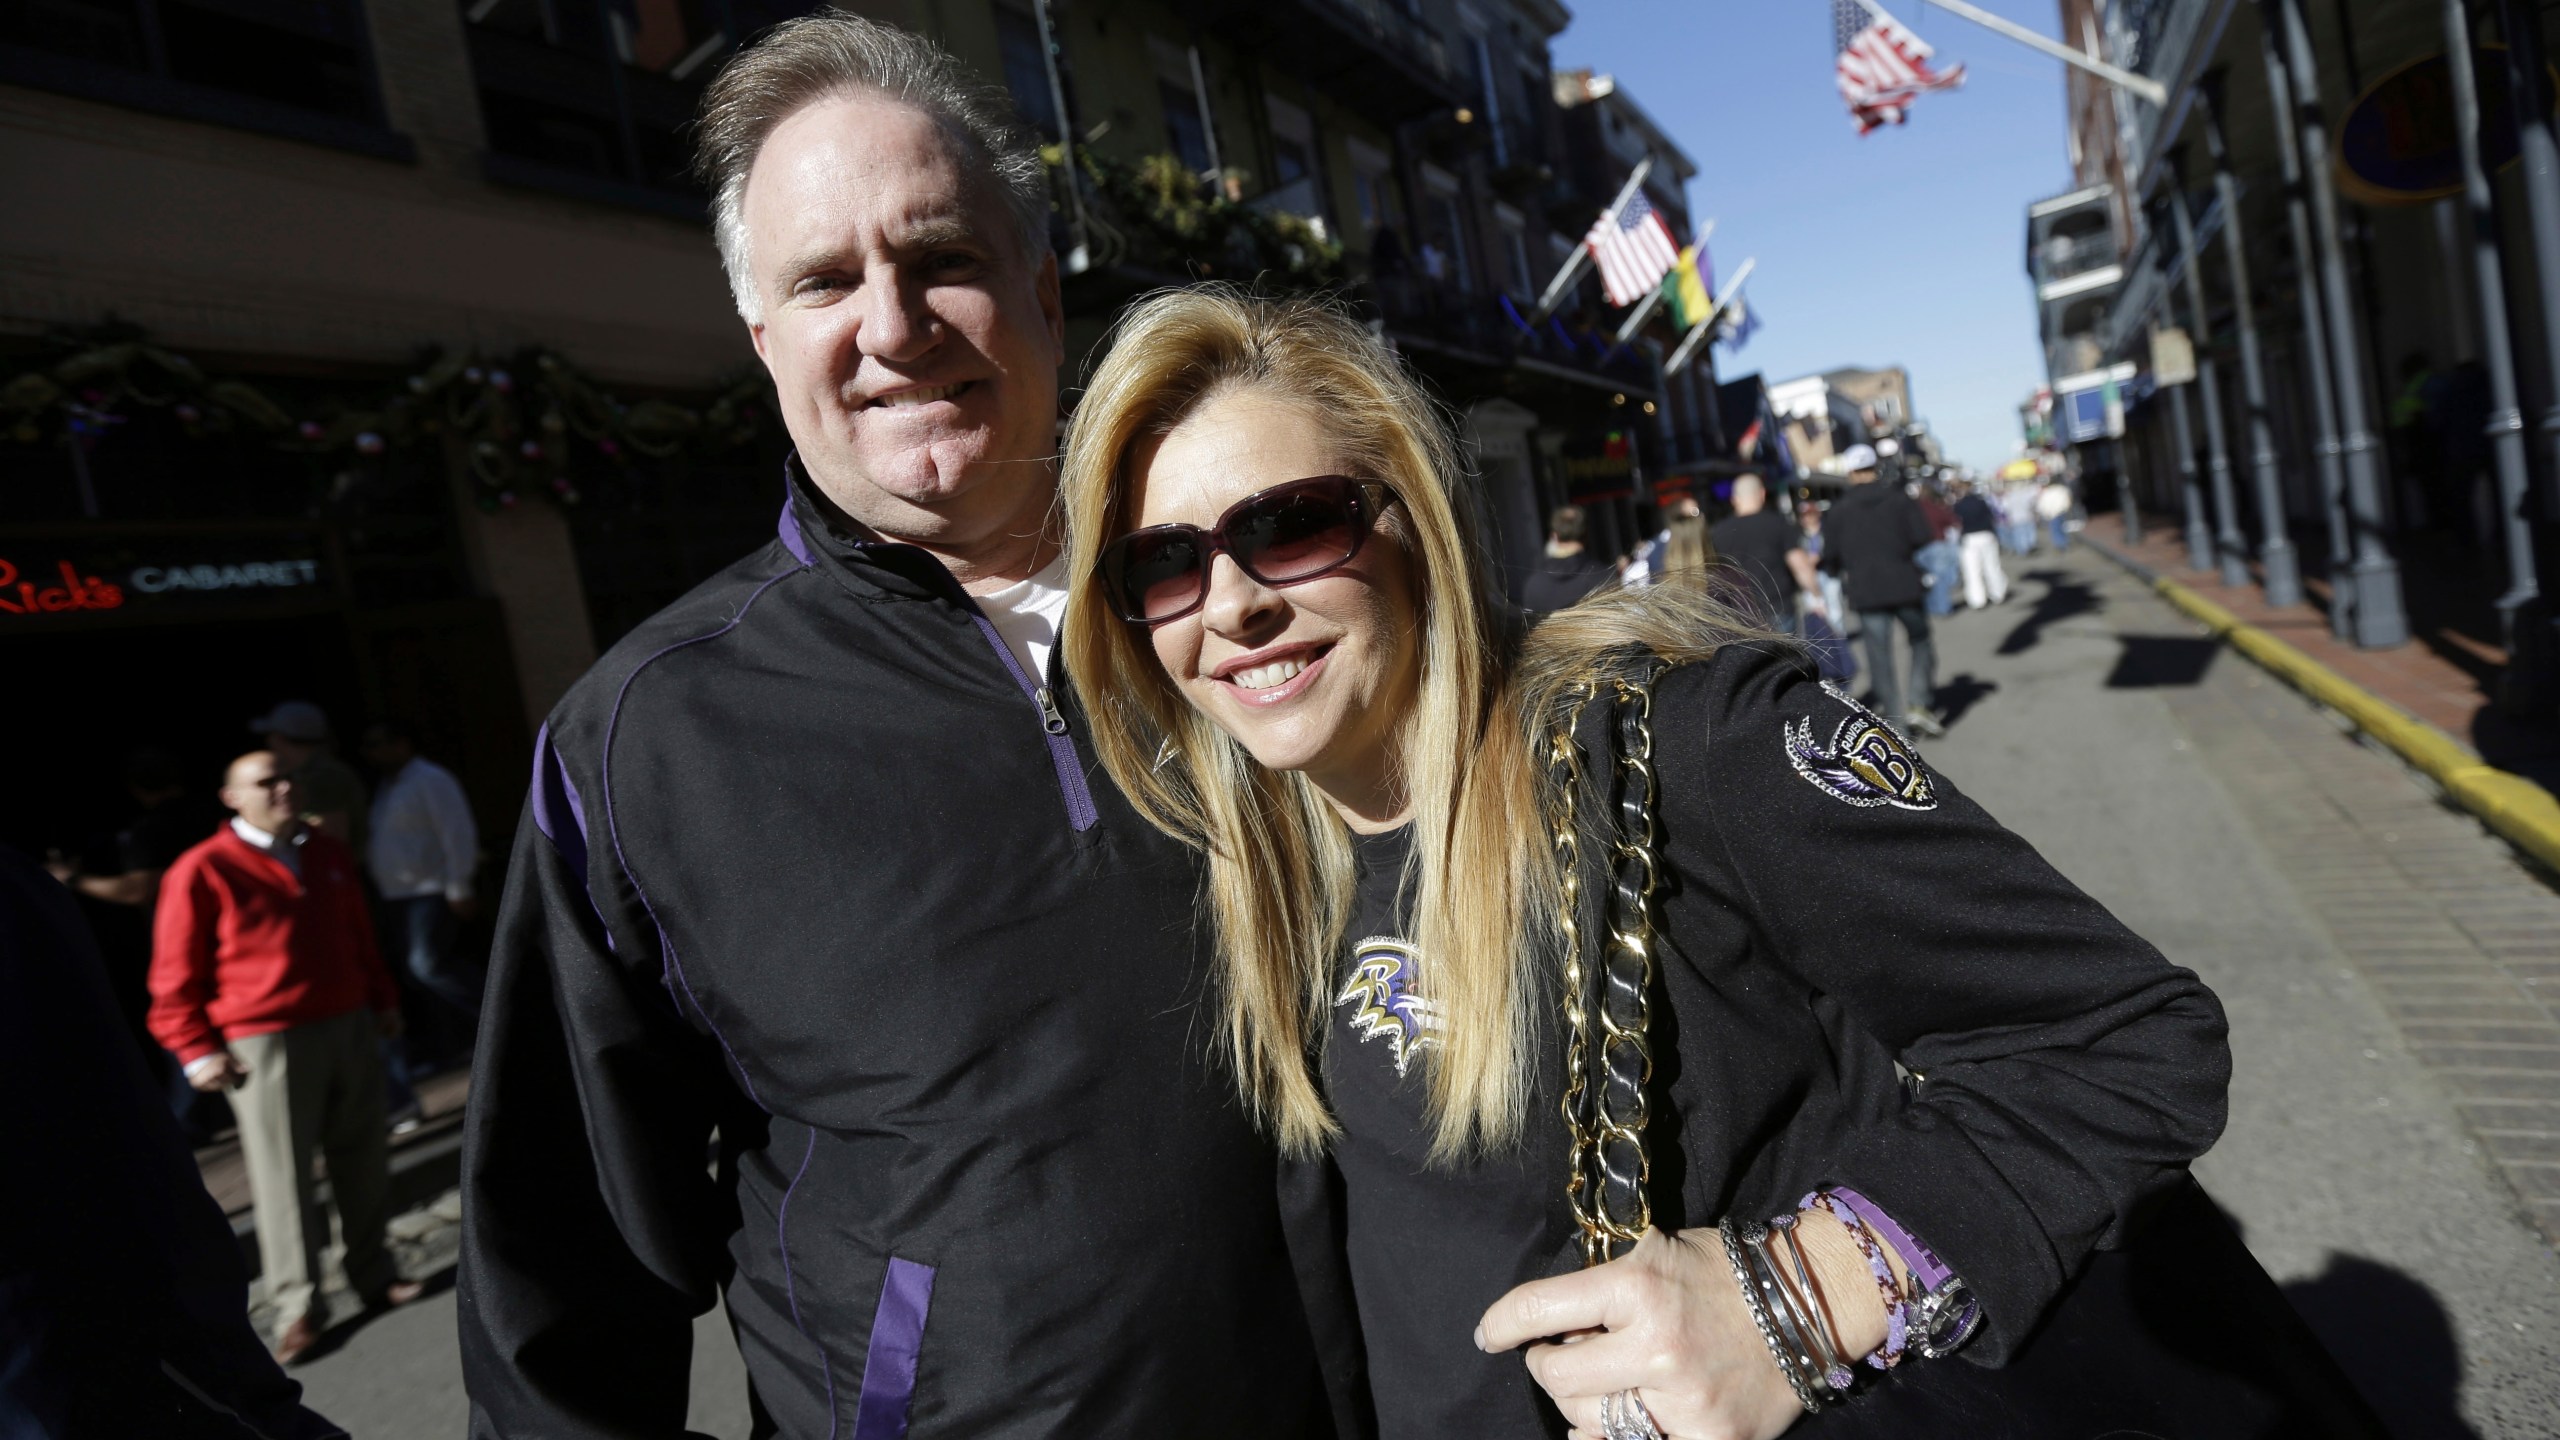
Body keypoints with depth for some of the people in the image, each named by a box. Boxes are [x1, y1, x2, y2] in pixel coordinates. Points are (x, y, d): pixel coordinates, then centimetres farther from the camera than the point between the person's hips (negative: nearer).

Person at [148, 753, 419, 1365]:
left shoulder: (327, 853, 11)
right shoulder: (203, 871, -7)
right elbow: (175, 974, -5)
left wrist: (382, 999, 20)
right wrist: (197, 1050, -8)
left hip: (349, 1027, 6)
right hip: (266, 1044, -5)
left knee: (363, 1161, 11)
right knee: (283, 1176, -1)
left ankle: (374, 1275, 25)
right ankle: (298, 1307, 9)